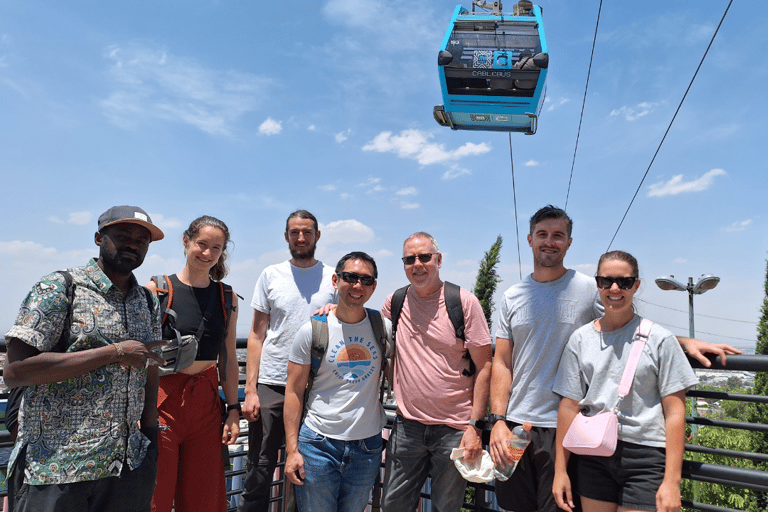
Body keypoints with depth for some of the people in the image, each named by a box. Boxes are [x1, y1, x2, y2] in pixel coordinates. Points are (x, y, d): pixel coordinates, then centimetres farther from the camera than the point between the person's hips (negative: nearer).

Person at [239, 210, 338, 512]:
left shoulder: (333, 279, 5)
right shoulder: (271, 276, 6)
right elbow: (257, 335, 5)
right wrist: (250, 390, -1)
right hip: (271, 385, 0)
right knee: (259, 473, 6)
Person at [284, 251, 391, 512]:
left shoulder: (385, 327, -1)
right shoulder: (312, 331, -6)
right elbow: (294, 391, -3)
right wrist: (292, 449, -7)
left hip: (368, 446, 2)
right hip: (319, 444, -2)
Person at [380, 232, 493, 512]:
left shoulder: (464, 302, -8)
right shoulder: (395, 302, 1)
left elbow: (484, 367, -7)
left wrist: (475, 425, -11)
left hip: (454, 428, -3)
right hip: (407, 425, 3)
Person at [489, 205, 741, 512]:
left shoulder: (588, 290, -2)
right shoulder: (512, 297, 4)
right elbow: (502, 364, 2)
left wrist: (685, 342, -10)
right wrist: (498, 421, -5)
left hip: (562, 428, -2)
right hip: (515, 423, 3)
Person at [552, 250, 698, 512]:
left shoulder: (660, 339, -3)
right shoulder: (580, 339, 4)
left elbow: (674, 412, -4)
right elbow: (570, 406, 4)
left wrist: (672, 481, -9)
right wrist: (560, 469, 4)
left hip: (646, 455, -2)